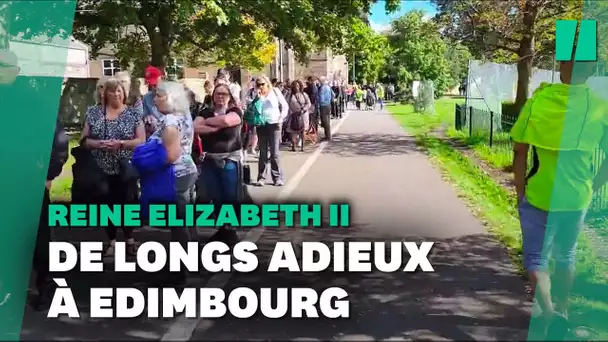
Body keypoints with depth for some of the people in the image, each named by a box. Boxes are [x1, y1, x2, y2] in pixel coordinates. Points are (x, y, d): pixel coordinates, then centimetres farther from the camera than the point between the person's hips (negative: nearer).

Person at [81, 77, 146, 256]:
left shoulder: (133, 114, -1)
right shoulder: (94, 113, 4)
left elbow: (141, 141, -5)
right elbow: (84, 139, 5)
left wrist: (120, 143, -18)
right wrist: (98, 144, -15)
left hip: (125, 169, -2)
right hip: (101, 169, 2)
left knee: (126, 203, 5)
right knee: (106, 205, 9)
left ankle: (130, 239, 23)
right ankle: (112, 241, 23)